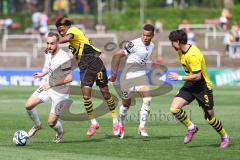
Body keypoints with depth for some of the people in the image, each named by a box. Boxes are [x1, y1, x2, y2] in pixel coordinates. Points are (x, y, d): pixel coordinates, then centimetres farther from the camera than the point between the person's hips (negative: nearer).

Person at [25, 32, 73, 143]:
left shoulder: (64, 58, -28)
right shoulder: (49, 53, -2)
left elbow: (69, 78, -28)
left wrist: (51, 84, -28)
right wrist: (42, 74, -5)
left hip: (60, 92, -7)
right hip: (48, 86, 7)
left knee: (51, 122, -3)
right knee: (29, 105, -5)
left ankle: (60, 132, 34)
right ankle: (37, 125, 23)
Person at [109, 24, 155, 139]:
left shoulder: (151, 46, 2)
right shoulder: (135, 44, -21)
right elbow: (117, 55, -20)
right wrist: (114, 73, -22)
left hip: (141, 76, 5)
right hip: (128, 76, -5)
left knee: (147, 99, -16)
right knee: (126, 104, 10)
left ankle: (142, 127, -9)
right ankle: (120, 124, 37)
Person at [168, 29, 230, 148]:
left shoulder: (192, 55, -28)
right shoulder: (181, 51, 1)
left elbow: (197, 76, -29)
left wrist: (179, 78, -22)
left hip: (202, 87, -8)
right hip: (190, 85, 8)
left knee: (210, 118, 4)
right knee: (174, 108, -13)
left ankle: (224, 137, 28)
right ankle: (191, 128, 8)